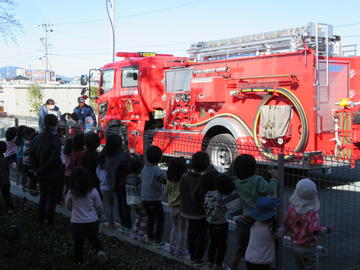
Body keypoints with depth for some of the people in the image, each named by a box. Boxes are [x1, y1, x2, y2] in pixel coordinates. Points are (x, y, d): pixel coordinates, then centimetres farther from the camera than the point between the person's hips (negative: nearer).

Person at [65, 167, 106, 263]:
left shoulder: (71, 192, -14)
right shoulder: (93, 191, -12)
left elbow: (68, 206, 2)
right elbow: (99, 206, -2)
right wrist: (98, 215, 19)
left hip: (77, 222, -1)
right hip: (92, 221, 1)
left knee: (78, 243, 16)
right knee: (93, 238, 23)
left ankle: (78, 260, 23)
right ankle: (99, 250, 1)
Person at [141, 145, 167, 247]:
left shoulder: (144, 168, 1)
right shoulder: (157, 171, -20)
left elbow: (142, 182, 9)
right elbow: (167, 181, -21)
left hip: (144, 198, 7)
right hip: (154, 199, -7)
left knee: (150, 217, 23)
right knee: (160, 219, 8)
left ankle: (149, 237, 29)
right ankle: (157, 240, 10)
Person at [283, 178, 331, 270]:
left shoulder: (291, 208, -8)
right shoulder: (312, 211, -23)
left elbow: (286, 226, -2)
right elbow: (315, 230, -31)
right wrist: (325, 229, -14)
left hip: (295, 246, 5)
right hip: (309, 248, -5)